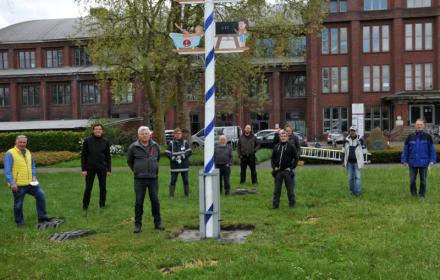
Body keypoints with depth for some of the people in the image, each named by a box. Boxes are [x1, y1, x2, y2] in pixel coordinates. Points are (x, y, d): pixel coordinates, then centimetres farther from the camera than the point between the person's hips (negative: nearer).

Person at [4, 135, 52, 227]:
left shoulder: (28, 152, 11)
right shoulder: (10, 154, -10)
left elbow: (33, 166, 21)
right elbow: (7, 170, -13)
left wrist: (34, 176, 6)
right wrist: (12, 183, -20)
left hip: (30, 183, 6)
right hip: (18, 185, -6)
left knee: (41, 194, 0)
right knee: (18, 204, 5)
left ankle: (42, 217, 9)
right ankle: (19, 222, 23)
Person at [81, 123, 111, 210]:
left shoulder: (105, 142, 4)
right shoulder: (87, 141, -2)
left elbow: (108, 157, 8)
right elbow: (83, 155, -1)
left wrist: (109, 169, 3)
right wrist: (83, 169, -6)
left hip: (102, 168, 2)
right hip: (90, 168, -2)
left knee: (103, 188, 6)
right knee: (88, 188, 3)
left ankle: (102, 205, 18)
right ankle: (85, 205, 16)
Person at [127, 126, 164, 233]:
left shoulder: (155, 146, 6)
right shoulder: (133, 147, -3)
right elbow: (129, 161, 11)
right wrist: (136, 170, 11)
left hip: (153, 178, 2)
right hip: (139, 179, -2)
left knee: (155, 200, 5)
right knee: (139, 202, 1)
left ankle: (158, 222, 15)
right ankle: (137, 224, 11)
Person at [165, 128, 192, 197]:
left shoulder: (185, 142, 4)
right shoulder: (171, 143, 2)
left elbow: (189, 152, -1)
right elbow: (167, 153, -2)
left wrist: (181, 156, -13)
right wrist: (174, 158, -16)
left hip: (184, 165, 1)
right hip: (174, 166, -1)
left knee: (186, 180, 6)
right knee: (173, 180, 1)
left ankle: (187, 194, 16)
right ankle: (171, 195, 5)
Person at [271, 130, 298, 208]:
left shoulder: (291, 147, 0)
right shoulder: (276, 147, 10)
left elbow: (296, 158, -1)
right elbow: (272, 158, 15)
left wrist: (291, 168, -9)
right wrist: (274, 167, 1)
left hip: (287, 171, -3)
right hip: (278, 171, 3)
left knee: (290, 188, 4)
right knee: (277, 189, 7)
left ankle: (292, 203, 16)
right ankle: (275, 204, 13)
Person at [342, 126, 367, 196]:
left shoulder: (360, 140, -6)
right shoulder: (347, 140, 3)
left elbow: (364, 150, 0)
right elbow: (344, 151, 10)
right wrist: (344, 161, 6)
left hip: (357, 162, -3)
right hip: (349, 162, 3)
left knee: (357, 177, -9)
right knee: (351, 177, 6)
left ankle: (358, 191, -7)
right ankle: (352, 191, 17)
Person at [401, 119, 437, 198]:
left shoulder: (427, 137, 0)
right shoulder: (410, 136, 2)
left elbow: (432, 149, 3)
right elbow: (405, 149, 5)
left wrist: (432, 160, -3)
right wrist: (404, 160, 1)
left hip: (424, 162, -1)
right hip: (413, 162, 1)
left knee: (423, 180, 7)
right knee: (412, 180, 5)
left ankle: (422, 195, 20)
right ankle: (414, 195, 19)